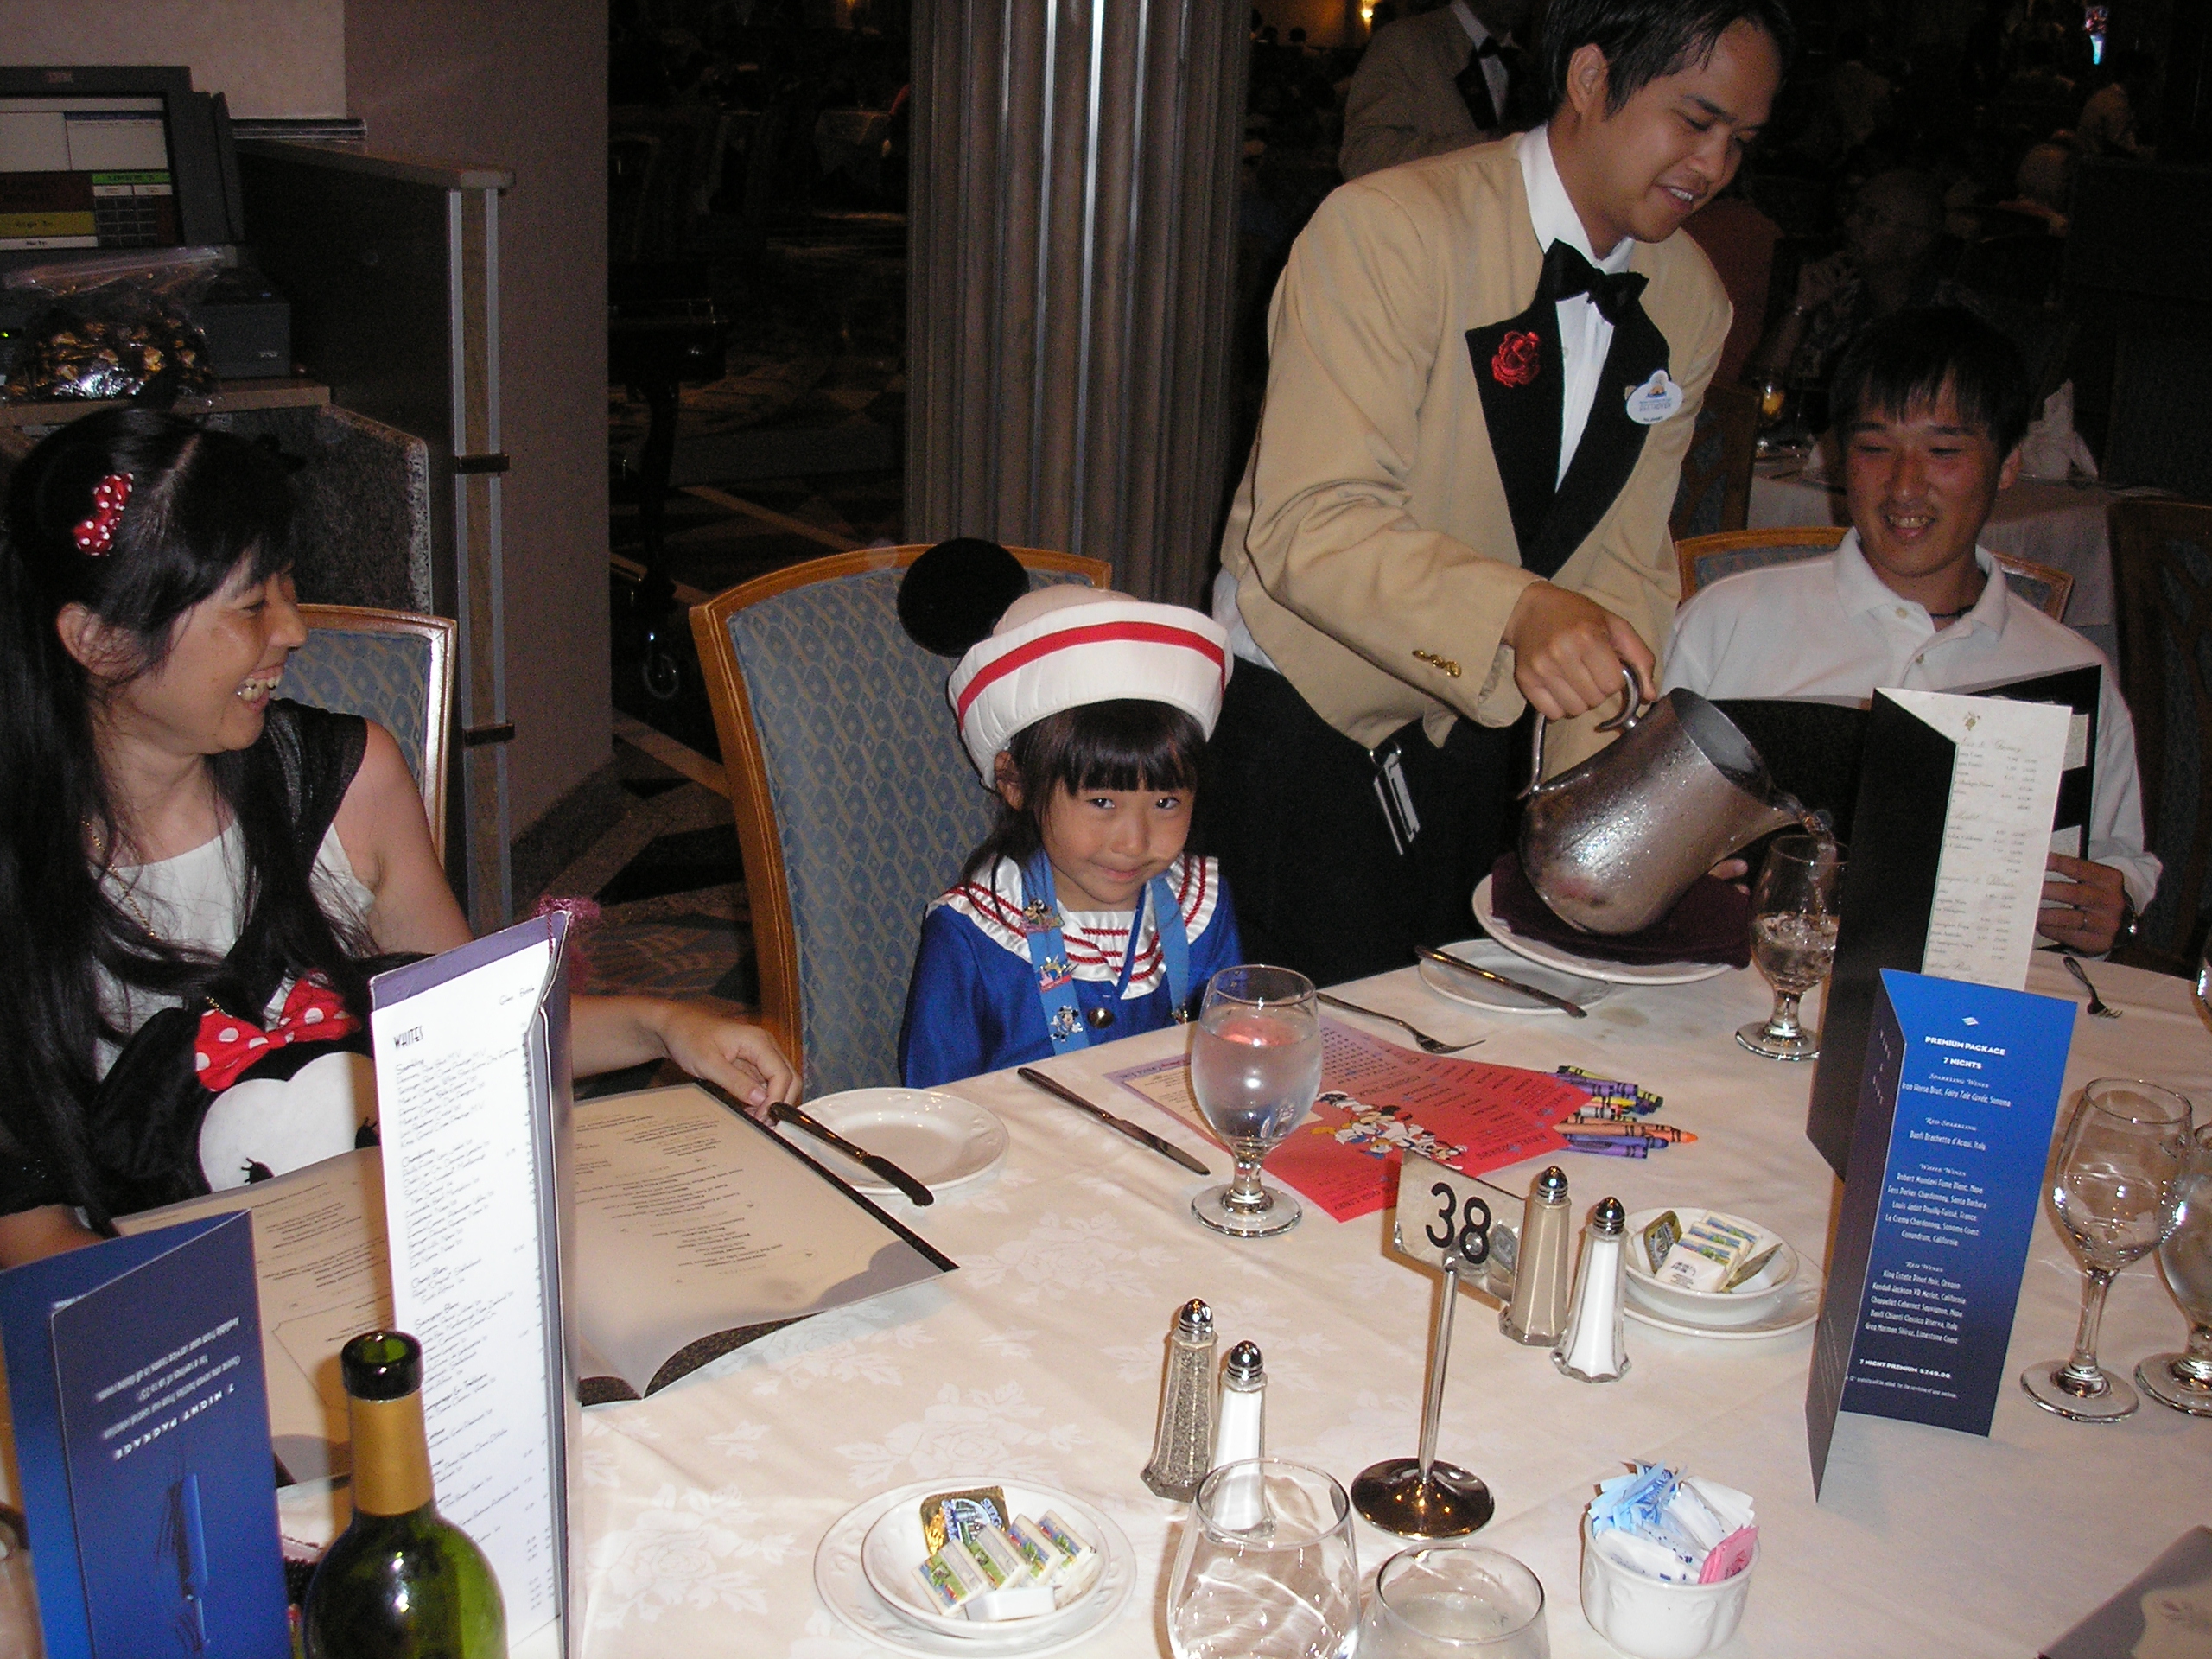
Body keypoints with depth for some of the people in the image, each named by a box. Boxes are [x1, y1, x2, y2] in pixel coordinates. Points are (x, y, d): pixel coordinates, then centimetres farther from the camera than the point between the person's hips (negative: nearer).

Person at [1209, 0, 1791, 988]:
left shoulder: (1690, 303, 2)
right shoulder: (1386, 229, -20)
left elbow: (1625, 562, 2)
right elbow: (1308, 526, -28)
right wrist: (1520, 609, -43)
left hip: (1477, 740, 6)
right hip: (1305, 721, -6)